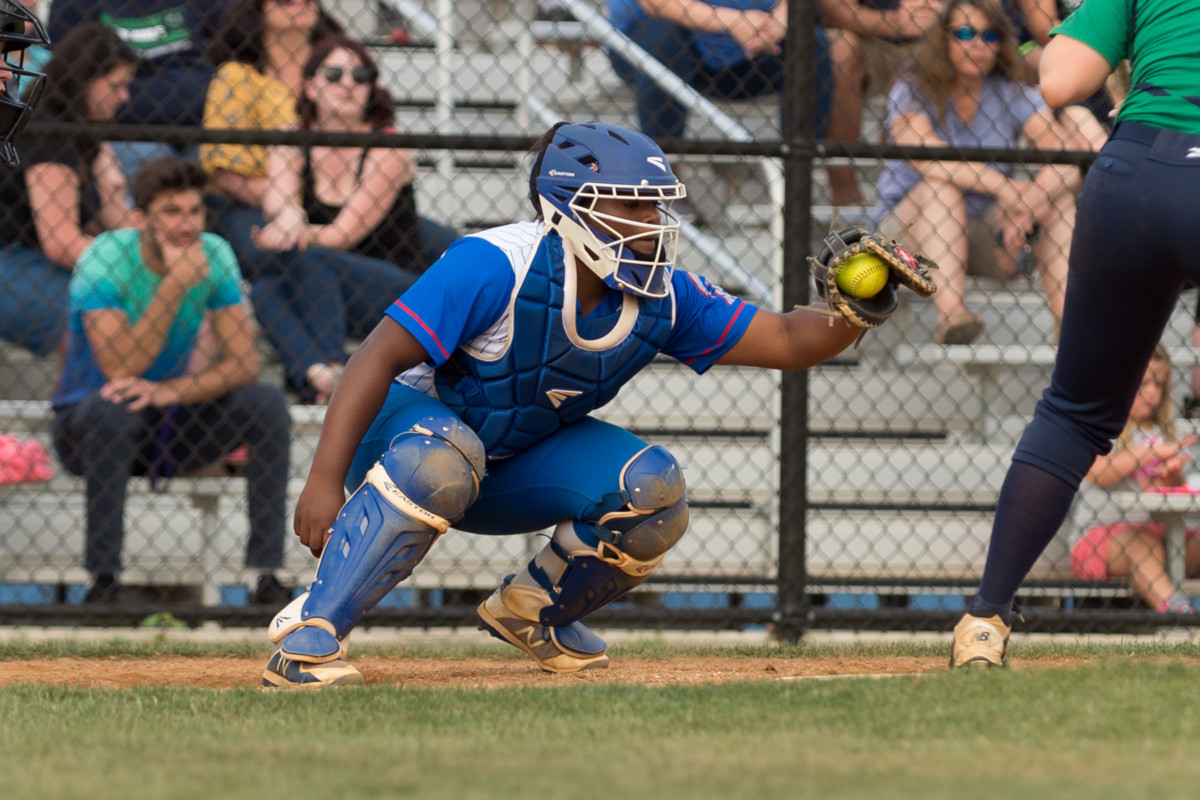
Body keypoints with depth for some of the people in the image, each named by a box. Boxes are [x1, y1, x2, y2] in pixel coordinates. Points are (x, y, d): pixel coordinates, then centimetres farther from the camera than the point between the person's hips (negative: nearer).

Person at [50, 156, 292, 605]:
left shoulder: (214, 256, -8)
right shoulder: (103, 261, -21)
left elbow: (244, 362, -14)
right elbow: (120, 368, -30)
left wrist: (168, 392, -31)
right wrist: (175, 284, -34)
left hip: (171, 425, 4)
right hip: (85, 424, -4)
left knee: (267, 404, -18)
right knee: (116, 411, -38)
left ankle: (267, 576, -20)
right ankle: (103, 580, -31)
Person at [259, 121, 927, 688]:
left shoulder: (660, 298, -9)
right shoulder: (496, 266, -28)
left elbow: (786, 340, -6)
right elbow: (382, 356, -30)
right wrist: (325, 481, -37)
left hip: (514, 467, 6)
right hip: (408, 425, -6)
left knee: (654, 489, -16)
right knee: (443, 456, -41)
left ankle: (533, 611, 10)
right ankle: (308, 637, -37)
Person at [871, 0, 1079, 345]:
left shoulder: (1015, 97, 1)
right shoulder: (911, 93, -7)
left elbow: (1066, 163, -15)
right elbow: (923, 153, -29)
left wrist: (1029, 202, -36)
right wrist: (1002, 187, -38)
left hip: (986, 240, 3)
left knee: (1059, 197, -19)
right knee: (939, 187, -31)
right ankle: (949, 314, -49)